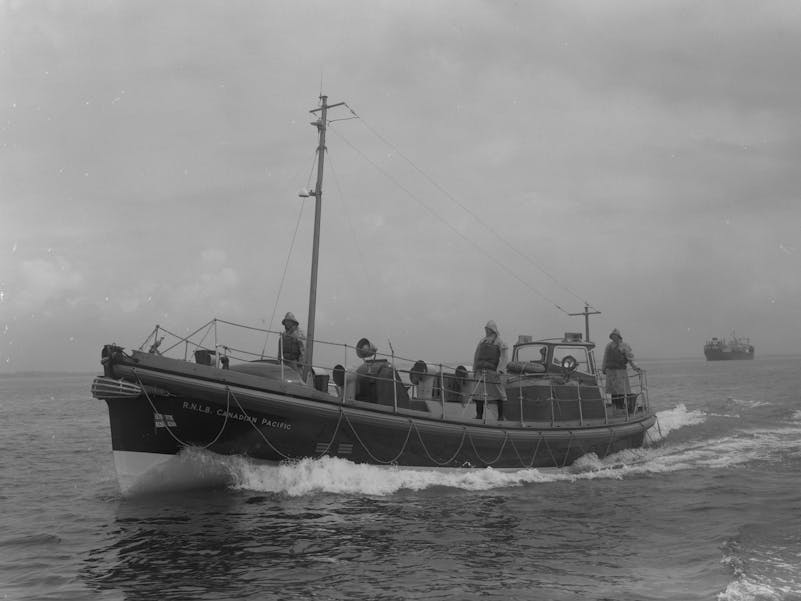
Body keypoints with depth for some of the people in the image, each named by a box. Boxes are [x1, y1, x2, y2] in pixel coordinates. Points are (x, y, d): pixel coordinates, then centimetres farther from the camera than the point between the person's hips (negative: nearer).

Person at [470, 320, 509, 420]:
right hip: (481, 371, 4)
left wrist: (500, 370, -21)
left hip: (493, 371, -4)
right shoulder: (482, 341, 17)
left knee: (498, 394, 0)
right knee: (478, 393, -3)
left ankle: (501, 416, 8)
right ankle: (479, 415, 2)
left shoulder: (499, 342, 1)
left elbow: (504, 357, -9)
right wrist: (474, 370, 13)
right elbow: (476, 357, 19)